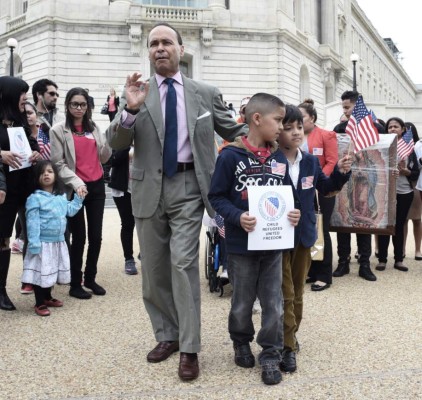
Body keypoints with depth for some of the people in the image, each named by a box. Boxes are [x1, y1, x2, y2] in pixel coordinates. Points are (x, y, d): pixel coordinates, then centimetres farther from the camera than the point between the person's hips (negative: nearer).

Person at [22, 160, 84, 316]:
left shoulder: (61, 196, 7)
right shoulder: (35, 198, -14)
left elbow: (70, 210, 19)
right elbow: (32, 222, -18)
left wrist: (79, 197, 13)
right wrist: (34, 243, -22)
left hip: (58, 242, 7)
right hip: (43, 243, -7)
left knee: (52, 271, 18)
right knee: (41, 272, 0)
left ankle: (47, 297, 35)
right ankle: (39, 303, 13)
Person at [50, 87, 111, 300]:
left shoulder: (93, 128, 13)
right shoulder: (58, 130, -1)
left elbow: (103, 158, 12)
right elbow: (58, 163, -7)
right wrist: (77, 183, -19)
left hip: (97, 186, 4)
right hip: (75, 189, -4)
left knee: (96, 235, 6)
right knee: (79, 236, -1)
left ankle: (90, 278, 22)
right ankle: (75, 284, 12)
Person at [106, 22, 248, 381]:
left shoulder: (206, 93, 4)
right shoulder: (138, 91, 3)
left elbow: (234, 131, 14)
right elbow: (116, 144, -3)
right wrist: (130, 111, -19)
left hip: (188, 188, -2)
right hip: (149, 189, 2)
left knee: (184, 264, -9)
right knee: (154, 269, 10)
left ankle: (189, 349, 0)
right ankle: (166, 336, 28)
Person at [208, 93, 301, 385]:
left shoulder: (279, 158, 4)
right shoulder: (231, 156, -12)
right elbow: (217, 196, -9)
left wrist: (293, 213, -8)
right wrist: (237, 217, -23)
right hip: (241, 244, -4)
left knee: (274, 304, 9)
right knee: (242, 302, 14)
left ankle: (271, 355, 23)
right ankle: (241, 343, 39)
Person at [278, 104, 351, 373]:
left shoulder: (311, 160, 2)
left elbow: (325, 188, 15)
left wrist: (340, 172, 1)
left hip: (304, 234, 5)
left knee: (297, 290, 18)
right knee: (284, 293, 2)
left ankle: (291, 334, 34)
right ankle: (287, 346, 12)